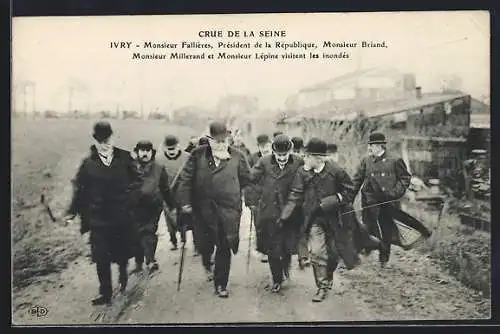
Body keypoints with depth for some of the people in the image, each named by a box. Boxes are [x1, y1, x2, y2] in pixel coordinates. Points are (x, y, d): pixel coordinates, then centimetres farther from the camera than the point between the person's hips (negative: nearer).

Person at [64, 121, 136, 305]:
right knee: (101, 258, 1)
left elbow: (135, 181, 0)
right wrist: (72, 212, 1)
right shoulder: (88, 163, 0)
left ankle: (123, 275, 44)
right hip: (99, 219, 0)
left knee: (123, 252, 12)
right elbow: (79, 189, 4)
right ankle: (105, 293, 16)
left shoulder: (125, 158, -2)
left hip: (123, 216, 0)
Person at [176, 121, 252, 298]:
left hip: (228, 209, 0)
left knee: (224, 248, 5)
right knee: (205, 243, 10)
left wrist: (230, 189, 1)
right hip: (203, 208, 0)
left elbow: (246, 178, 7)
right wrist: (185, 201, -6)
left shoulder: (237, 156, 1)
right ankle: (207, 264, 46)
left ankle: (221, 284, 21)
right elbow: (186, 178, -1)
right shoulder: (198, 154, 1)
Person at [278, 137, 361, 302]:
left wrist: (328, 203, -13)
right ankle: (322, 287, 5)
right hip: (315, 219, 1)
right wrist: (284, 216, -16)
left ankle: (328, 278, 38)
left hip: (334, 219, -1)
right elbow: (295, 196, -6)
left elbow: (349, 192, -2)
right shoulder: (302, 173, -5)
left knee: (333, 253, 10)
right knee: (317, 253, -9)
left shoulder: (336, 171, -11)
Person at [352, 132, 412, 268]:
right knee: (369, 228, -6)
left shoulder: (395, 161, -1)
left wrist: (396, 193, -9)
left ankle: (384, 258, 25)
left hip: (388, 202, -1)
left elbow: (405, 178, 4)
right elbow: (357, 179, 7)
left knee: (387, 230, 10)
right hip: (370, 202, 1)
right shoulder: (366, 161, 5)